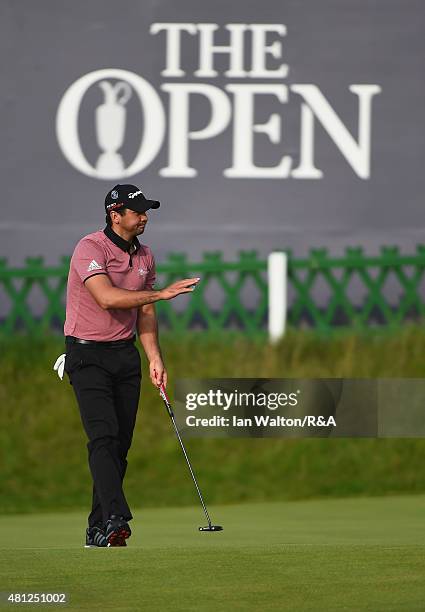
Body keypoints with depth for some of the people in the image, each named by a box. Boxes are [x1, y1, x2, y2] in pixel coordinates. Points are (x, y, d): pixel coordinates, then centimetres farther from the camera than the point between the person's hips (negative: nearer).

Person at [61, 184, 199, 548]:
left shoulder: (144, 256, 10)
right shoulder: (90, 248, -14)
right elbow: (107, 298, -28)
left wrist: (155, 358, 6)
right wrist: (161, 294, -27)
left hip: (125, 354, 7)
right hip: (87, 354, -7)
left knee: (121, 444, 2)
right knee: (103, 435, -19)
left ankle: (98, 530, 8)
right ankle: (115, 520, -29)